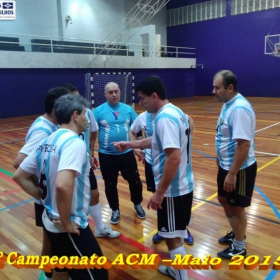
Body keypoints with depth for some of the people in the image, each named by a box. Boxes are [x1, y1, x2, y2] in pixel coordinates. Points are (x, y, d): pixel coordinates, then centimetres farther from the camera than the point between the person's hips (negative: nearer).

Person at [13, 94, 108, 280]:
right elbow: (62, 185, -37)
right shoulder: (74, 142, -22)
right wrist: (67, 223, -23)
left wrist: (43, 197, 10)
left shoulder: (47, 142, 5)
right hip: (70, 228, -9)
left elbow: (19, 176, 12)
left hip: (50, 222, 9)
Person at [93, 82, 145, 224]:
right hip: (106, 155, -1)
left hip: (127, 154, 2)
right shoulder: (98, 111, -5)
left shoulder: (128, 109, 1)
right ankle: (115, 210, 34)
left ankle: (137, 205, 38)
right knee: (110, 185, 12)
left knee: (135, 181, 11)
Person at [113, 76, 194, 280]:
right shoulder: (174, 111, 8)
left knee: (173, 237, 6)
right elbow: (158, 141, 21)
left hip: (173, 189, -10)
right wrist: (130, 144, 20)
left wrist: (159, 192, -24)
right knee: (176, 233, 24)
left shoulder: (165, 118, -23)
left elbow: (174, 158, -30)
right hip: (183, 185, 10)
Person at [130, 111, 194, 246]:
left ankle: (184, 229, 32)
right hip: (152, 162, 3)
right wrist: (135, 148, 1)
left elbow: (190, 121, 3)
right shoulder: (142, 117, -4)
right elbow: (132, 131, 15)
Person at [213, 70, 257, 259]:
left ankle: (239, 247, 29)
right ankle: (236, 233, 45)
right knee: (224, 200, 22)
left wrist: (232, 173, -26)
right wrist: (221, 158, 22)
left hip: (240, 169, -9)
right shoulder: (228, 104, 5)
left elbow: (244, 144, -29)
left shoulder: (240, 109, -26)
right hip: (226, 165, 9)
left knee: (236, 207, 7)